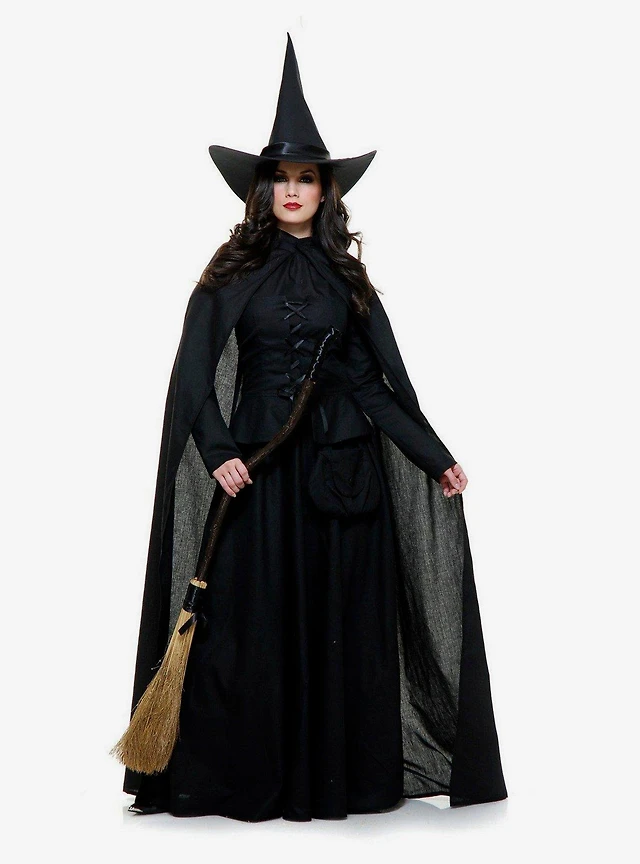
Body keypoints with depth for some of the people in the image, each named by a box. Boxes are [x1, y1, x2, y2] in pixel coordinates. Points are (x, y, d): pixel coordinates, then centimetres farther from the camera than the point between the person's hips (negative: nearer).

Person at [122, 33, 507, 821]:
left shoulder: (345, 277, 9)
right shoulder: (231, 274, 3)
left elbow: (376, 379, 9)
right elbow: (194, 373, -4)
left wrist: (435, 457, 4)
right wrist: (217, 452, -18)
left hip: (342, 467, 2)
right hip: (257, 467, -2)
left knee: (342, 620, 5)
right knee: (255, 621, 1)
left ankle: (341, 774, 17)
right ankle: (252, 777, 14)